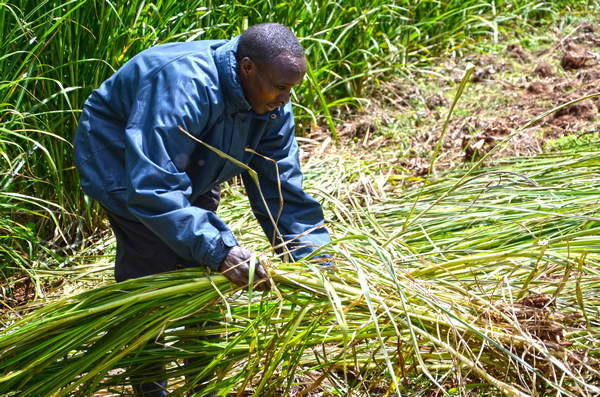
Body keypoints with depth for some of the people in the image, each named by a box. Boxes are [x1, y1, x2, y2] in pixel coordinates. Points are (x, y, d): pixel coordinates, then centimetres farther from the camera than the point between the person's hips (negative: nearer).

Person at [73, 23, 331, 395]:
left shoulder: (271, 105, -17)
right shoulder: (182, 87, -41)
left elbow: (283, 189, -12)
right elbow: (151, 187, -47)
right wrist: (219, 248, -51)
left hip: (190, 169, 7)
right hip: (123, 163, -7)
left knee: (207, 268, 7)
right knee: (152, 270, -11)